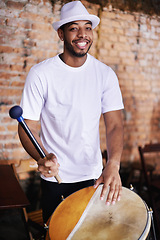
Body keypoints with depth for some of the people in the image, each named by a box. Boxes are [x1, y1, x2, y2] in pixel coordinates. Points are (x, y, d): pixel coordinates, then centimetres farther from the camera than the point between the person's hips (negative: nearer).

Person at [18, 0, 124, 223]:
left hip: (93, 175, 2)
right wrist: (42, 159, -33)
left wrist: (113, 164, -29)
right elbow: (28, 127, -13)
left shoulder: (105, 74, -6)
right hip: (54, 176, -2)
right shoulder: (41, 74, -13)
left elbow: (114, 125, -11)